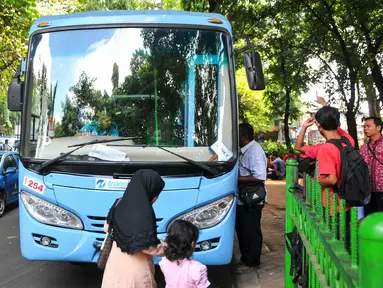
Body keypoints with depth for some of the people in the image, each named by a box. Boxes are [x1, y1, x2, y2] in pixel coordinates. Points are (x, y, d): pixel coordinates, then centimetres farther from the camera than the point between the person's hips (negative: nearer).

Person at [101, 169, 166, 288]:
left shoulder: (120, 203, -7)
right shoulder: (144, 213, -28)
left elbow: (107, 227, 7)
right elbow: (148, 247, -23)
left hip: (116, 259, 7)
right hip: (135, 265, -7)